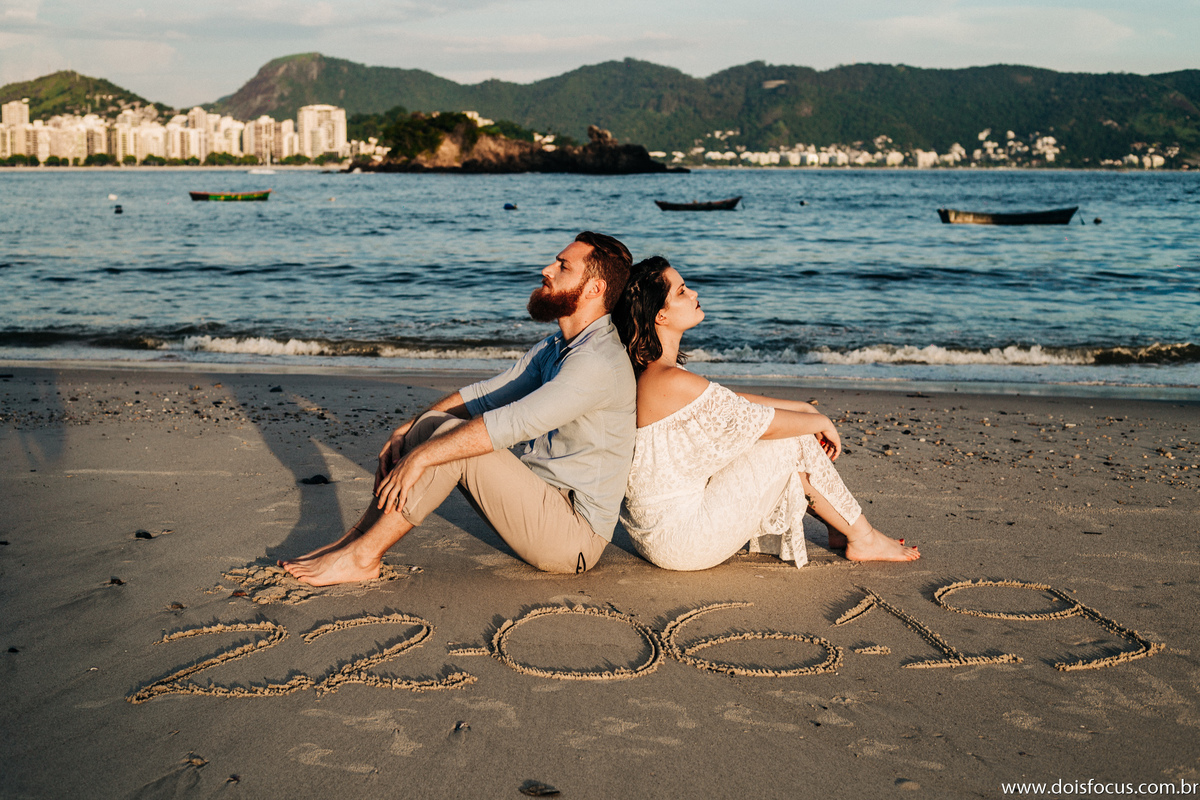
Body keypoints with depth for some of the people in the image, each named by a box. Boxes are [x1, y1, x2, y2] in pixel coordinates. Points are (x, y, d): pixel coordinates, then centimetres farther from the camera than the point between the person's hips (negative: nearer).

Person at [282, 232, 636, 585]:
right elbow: (486, 393, 13)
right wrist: (409, 428, 1)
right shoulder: (555, 347, 13)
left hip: (573, 537, -9)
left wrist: (420, 456, -27)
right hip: (537, 500, 9)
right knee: (434, 424, 0)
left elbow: (511, 423, -29)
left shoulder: (600, 361, -21)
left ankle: (363, 556, -15)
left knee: (451, 435, -23)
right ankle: (357, 538, -1)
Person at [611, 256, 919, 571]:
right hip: (680, 541, -9)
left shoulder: (647, 372, 5)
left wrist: (803, 407, 13)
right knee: (793, 442, -3)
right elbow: (764, 423, -14)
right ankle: (864, 539, 13)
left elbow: (734, 401, 16)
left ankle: (841, 527, 22)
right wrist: (820, 421, 3)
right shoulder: (674, 383, -24)